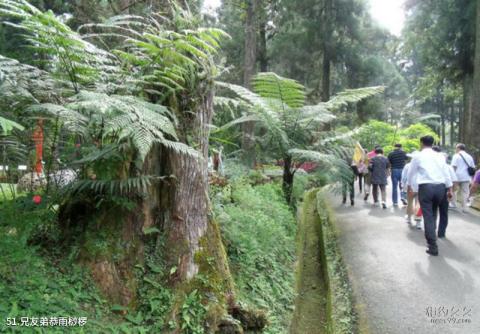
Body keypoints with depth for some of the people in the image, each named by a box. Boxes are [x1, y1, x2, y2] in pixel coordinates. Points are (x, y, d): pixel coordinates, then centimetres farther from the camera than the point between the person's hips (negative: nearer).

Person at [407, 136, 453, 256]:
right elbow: (446, 173, 12)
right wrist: (449, 189, 19)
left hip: (426, 187, -4)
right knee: (433, 214, 22)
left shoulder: (418, 156, 3)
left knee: (428, 216, -2)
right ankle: (431, 236, 33)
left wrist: (409, 185, 28)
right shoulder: (440, 156, 12)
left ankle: (433, 247, -4)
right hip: (440, 187, 4)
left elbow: (411, 172, 12)